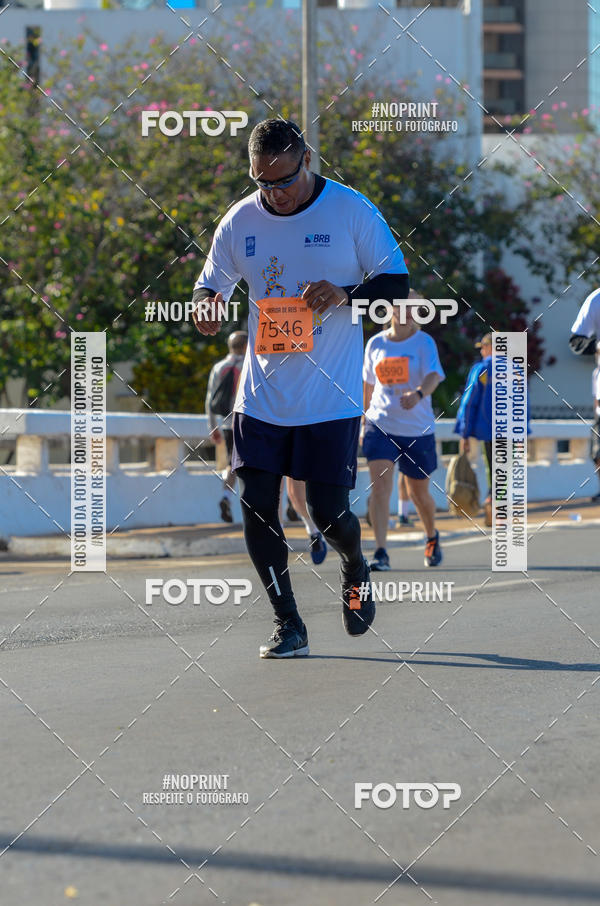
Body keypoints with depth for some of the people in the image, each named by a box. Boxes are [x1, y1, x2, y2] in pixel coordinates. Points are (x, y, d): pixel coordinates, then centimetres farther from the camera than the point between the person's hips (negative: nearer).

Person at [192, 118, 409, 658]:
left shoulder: (352, 211, -6)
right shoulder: (240, 222, 2)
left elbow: (398, 284, -1)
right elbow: (210, 285, 12)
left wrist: (345, 294, -21)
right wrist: (207, 308, -13)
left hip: (332, 398, -3)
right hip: (261, 396, 3)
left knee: (329, 513, -2)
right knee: (256, 509, -4)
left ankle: (355, 570, 33)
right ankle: (288, 625, 10)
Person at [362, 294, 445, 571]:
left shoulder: (424, 342, -4)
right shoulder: (376, 344, 5)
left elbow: (434, 376, -20)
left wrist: (418, 394, -41)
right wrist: (364, 419, 24)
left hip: (417, 428, -1)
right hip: (380, 424, 1)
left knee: (420, 493, 12)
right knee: (380, 485, -17)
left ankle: (432, 537, 42)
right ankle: (380, 552, -19)